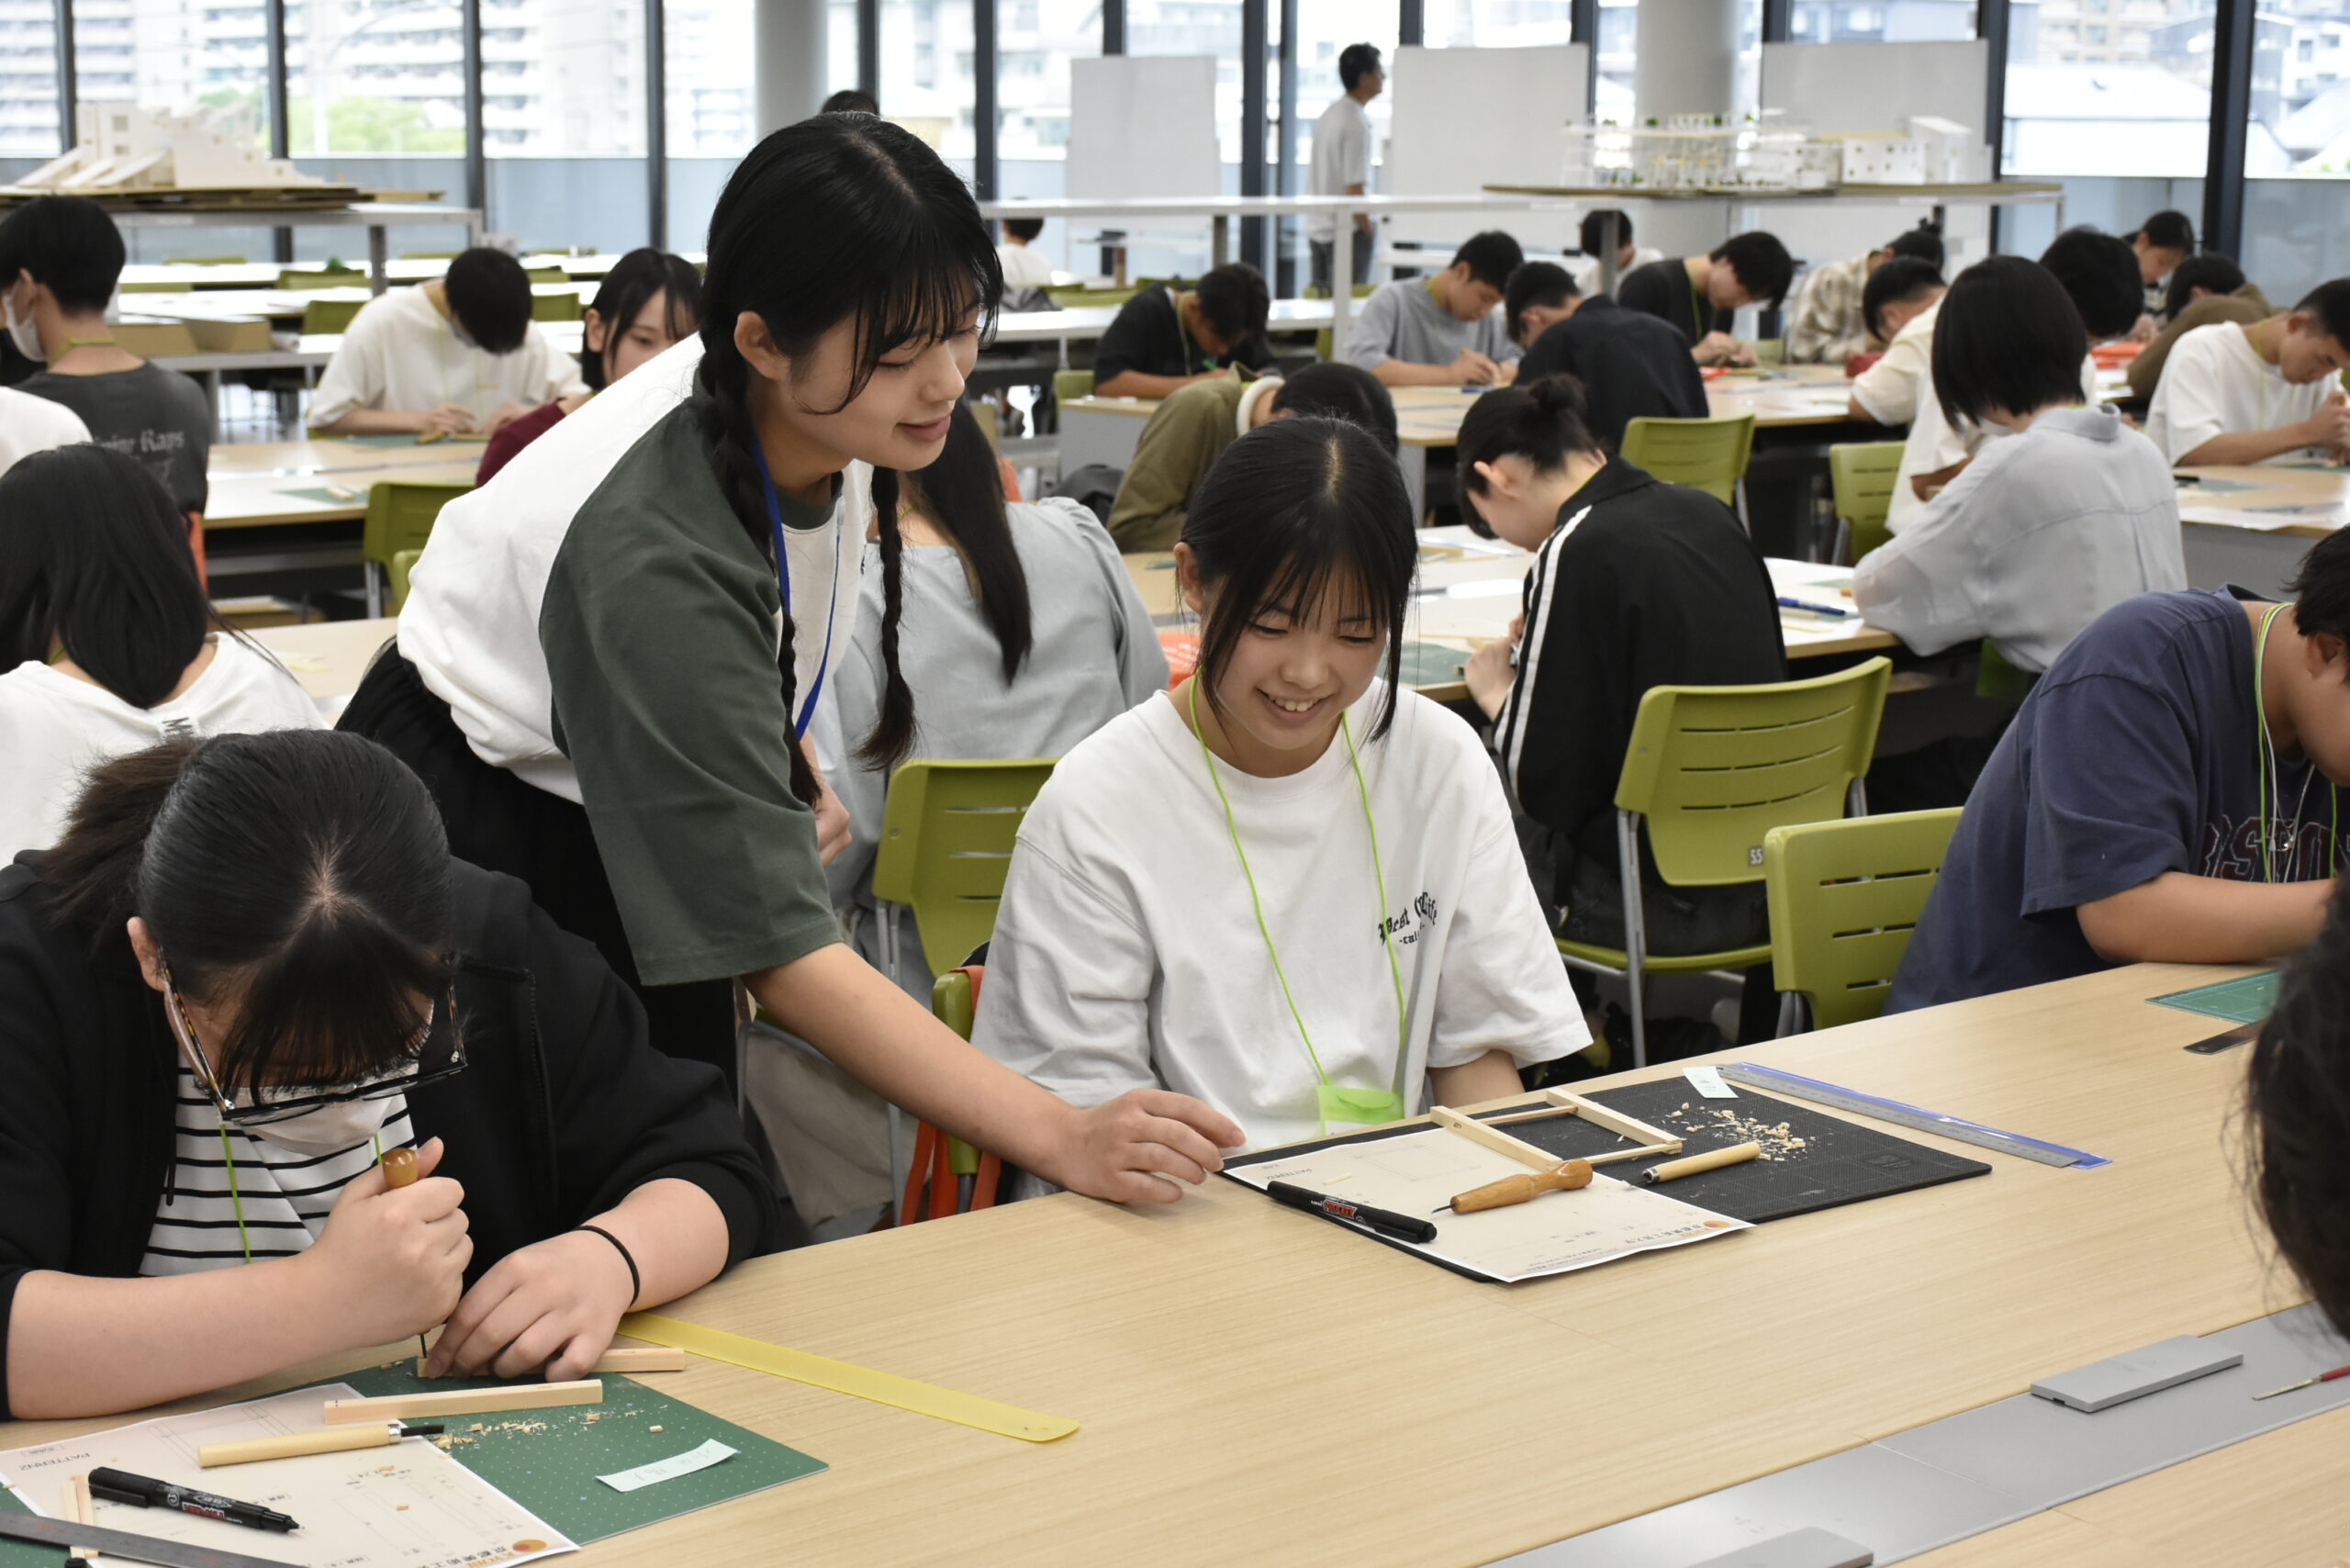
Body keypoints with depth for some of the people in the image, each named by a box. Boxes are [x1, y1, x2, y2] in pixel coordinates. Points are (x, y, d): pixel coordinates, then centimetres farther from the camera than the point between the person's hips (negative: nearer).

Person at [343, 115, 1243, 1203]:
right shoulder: (661, 560, -37)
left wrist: (789, 776, 1)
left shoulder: (820, 425, -15)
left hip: (611, 841, 7)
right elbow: (781, 953, -36)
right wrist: (1061, 1139, -43)